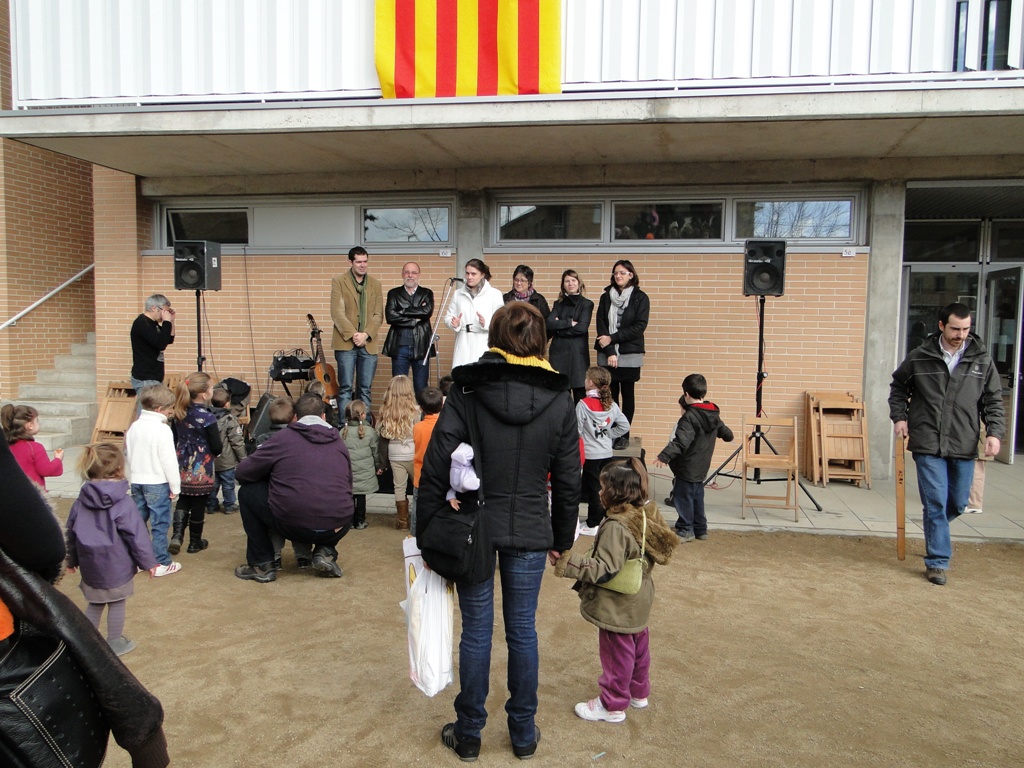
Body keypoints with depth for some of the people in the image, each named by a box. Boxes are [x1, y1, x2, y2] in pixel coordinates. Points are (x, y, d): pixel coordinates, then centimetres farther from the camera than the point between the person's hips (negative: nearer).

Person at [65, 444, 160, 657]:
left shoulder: (81, 501, -1)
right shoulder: (123, 503, -18)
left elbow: (71, 532, 9)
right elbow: (137, 535, -15)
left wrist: (72, 560, 23)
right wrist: (148, 562, -5)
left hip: (90, 565, 5)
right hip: (117, 566, -5)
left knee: (95, 604, 20)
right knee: (117, 605, 10)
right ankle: (115, 643, 21)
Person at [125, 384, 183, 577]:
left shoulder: (134, 427, 5)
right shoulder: (162, 430, -17)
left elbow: (129, 454, 14)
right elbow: (169, 461, -16)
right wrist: (175, 486, -8)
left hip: (137, 481, 7)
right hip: (157, 483, -7)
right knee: (159, 524, 1)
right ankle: (162, 563, 7)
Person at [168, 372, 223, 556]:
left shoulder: (178, 414, 0)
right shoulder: (207, 418, -19)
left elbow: (174, 439, 10)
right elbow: (217, 447, -16)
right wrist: (216, 450, 6)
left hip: (182, 467, 6)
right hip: (201, 470, -5)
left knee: (183, 501, 20)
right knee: (198, 506, 9)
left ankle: (177, 535, 3)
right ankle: (195, 542, 22)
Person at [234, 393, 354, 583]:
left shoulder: (284, 437, 3)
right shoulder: (339, 441, 12)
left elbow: (242, 473, 7)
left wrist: (274, 474, 27)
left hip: (292, 526, -3)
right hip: (337, 529, 4)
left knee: (247, 491, 19)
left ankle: (262, 564, 19)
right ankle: (326, 552, 15)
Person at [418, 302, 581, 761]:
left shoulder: (466, 392, -8)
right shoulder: (559, 400, -3)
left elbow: (436, 469, -10)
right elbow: (567, 480, 2)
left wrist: (425, 532, -2)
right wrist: (562, 538, 13)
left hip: (472, 529, -1)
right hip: (529, 533, 1)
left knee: (476, 632, 11)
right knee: (523, 631, 14)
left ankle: (468, 733, 27)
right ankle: (524, 734, 29)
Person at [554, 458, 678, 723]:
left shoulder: (616, 526, -30)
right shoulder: (647, 515, -4)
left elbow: (605, 569, -30)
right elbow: (657, 554, 9)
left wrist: (569, 562, -31)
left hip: (617, 608, -9)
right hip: (638, 602, 9)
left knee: (616, 654, 8)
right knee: (638, 647, 24)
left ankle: (613, 705, 24)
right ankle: (639, 693, 42)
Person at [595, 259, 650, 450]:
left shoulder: (640, 298, 0)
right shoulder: (606, 297, 8)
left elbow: (639, 326, -9)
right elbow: (601, 324, 0)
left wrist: (612, 338, -14)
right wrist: (609, 352, -12)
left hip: (629, 355, -2)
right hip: (606, 355, 2)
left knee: (627, 394, 4)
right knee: (610, 394, 3)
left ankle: (624, 435, 8)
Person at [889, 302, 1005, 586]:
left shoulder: (981, 360, 3)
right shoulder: (919, 357, -1)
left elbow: (993, 401, 7)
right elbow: (898, 386, 15)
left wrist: (995, 432, -6)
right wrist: (899, 417, 4)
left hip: (964, 446, 2)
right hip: (928, 445, -2)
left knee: (958, 503, 14)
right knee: (936, 503, -3)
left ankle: (936, 532, 45)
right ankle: (937, 562, 7)